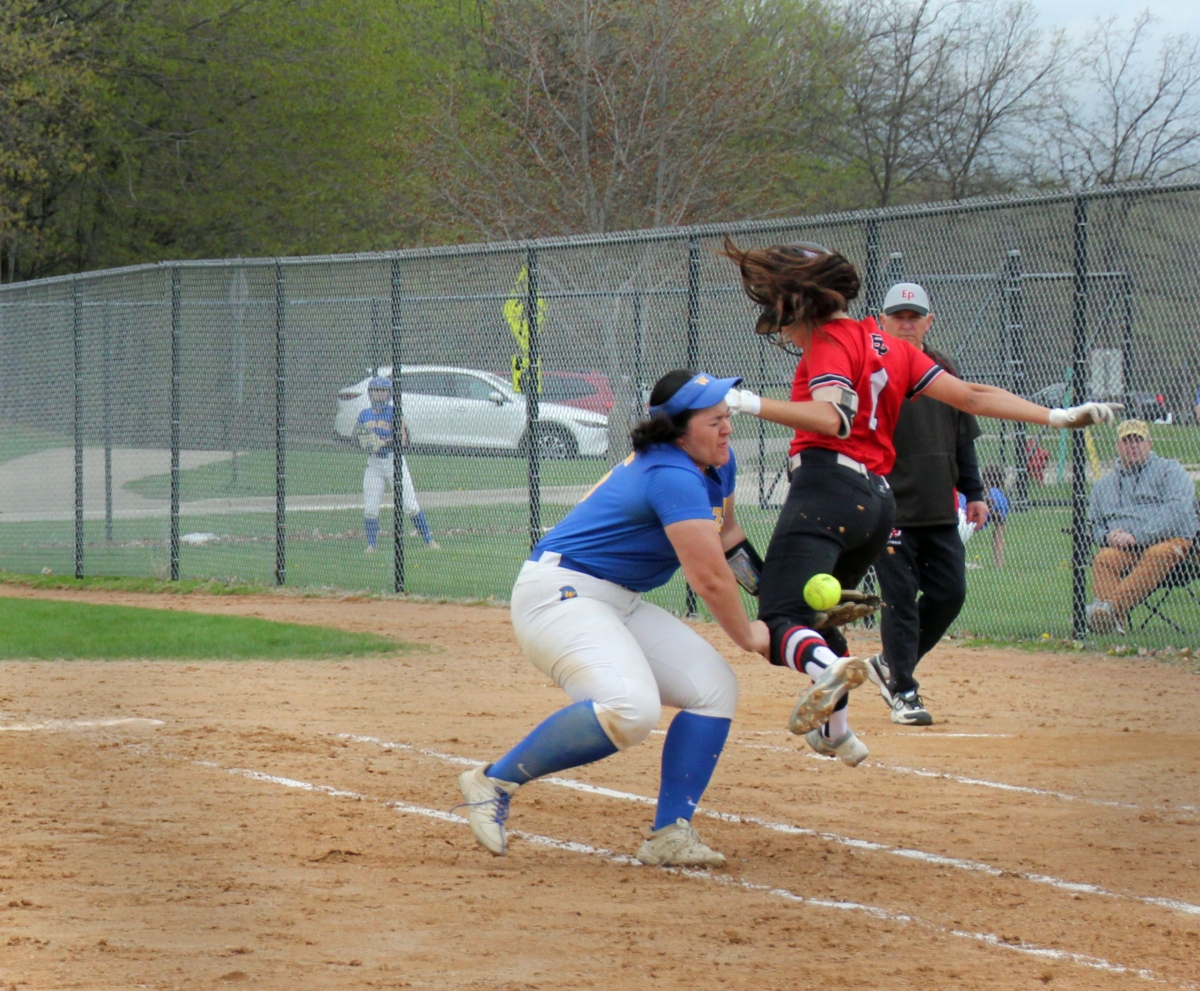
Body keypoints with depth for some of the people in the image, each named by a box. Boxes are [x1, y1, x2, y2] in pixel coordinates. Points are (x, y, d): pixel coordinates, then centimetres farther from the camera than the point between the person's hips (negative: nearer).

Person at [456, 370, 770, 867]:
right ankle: (495, 781, -20)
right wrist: (747, 636, -4)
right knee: (631, 706, -32)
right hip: (558, 595, -11)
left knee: (714, 687, 4)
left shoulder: (717, 464, 10)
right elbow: (710, 579, -20)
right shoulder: (674, 477, -21)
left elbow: (725, 534, 30)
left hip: (620, 603, 11)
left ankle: (668, 835, 2)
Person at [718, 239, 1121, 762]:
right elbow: (971, 396, 16)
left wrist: (752, 404, -28)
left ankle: (827, 668, -53)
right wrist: (1058, 417, 17)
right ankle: (835, 731, 34)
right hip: (879, 499, 9)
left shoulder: (831, 340, -3)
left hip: (826, 486, -9)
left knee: (781, 619, -22)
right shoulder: (890, 346, 22)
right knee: (816, 611, 28)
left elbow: (832, 418, -21)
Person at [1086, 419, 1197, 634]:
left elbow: (1177, 510, -6)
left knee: (1158, 554, -38)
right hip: (1123, 550, 3)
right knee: (1104, 559, -31)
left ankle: (1112, 606, -53)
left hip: (1169, 541, -3)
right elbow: (1093, 525, 25)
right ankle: (1112, 622, -51)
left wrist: (1138, 536, -15)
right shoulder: (1104, 485, 27)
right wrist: (1108, 536, -2)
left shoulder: (1170, 470, 11)